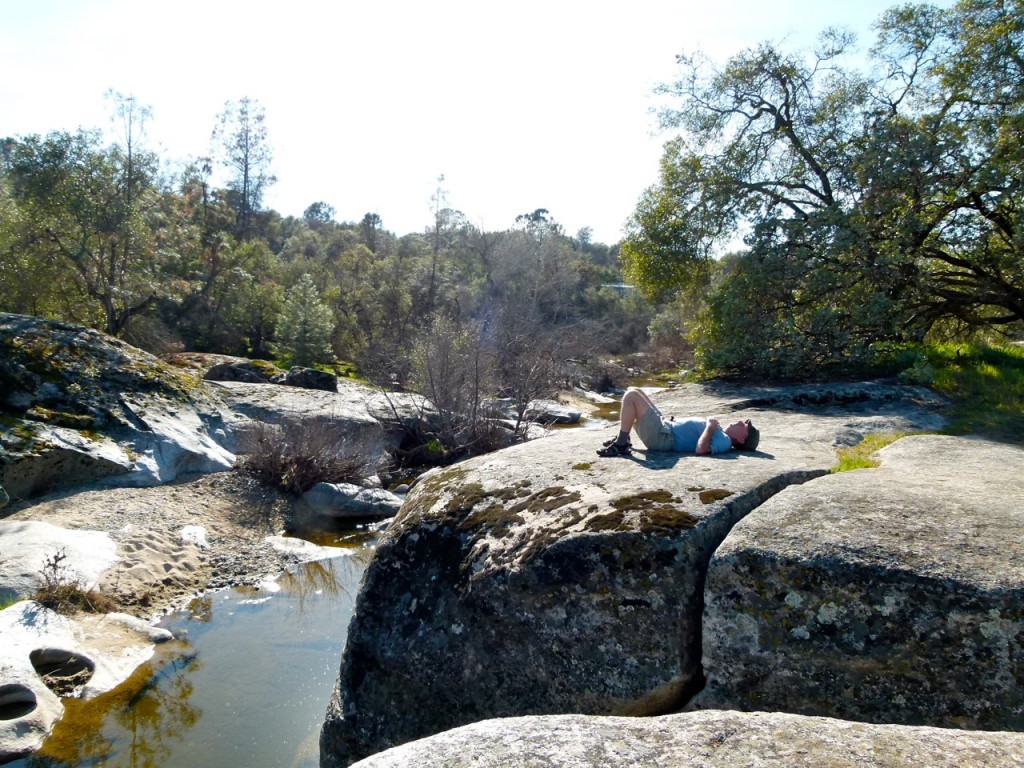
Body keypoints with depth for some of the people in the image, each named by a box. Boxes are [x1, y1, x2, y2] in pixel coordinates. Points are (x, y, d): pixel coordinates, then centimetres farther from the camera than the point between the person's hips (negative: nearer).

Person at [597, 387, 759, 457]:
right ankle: (623, 439, 18)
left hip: (662, 437, -10)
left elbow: (700, 449, -33)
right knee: (634, 392, 16)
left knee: (631, 396, -20)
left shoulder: (724, 441, -15)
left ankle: (621, 445, -11)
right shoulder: (721, 433, 15)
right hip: (665, 426, 10)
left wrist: (710, 427, -21)